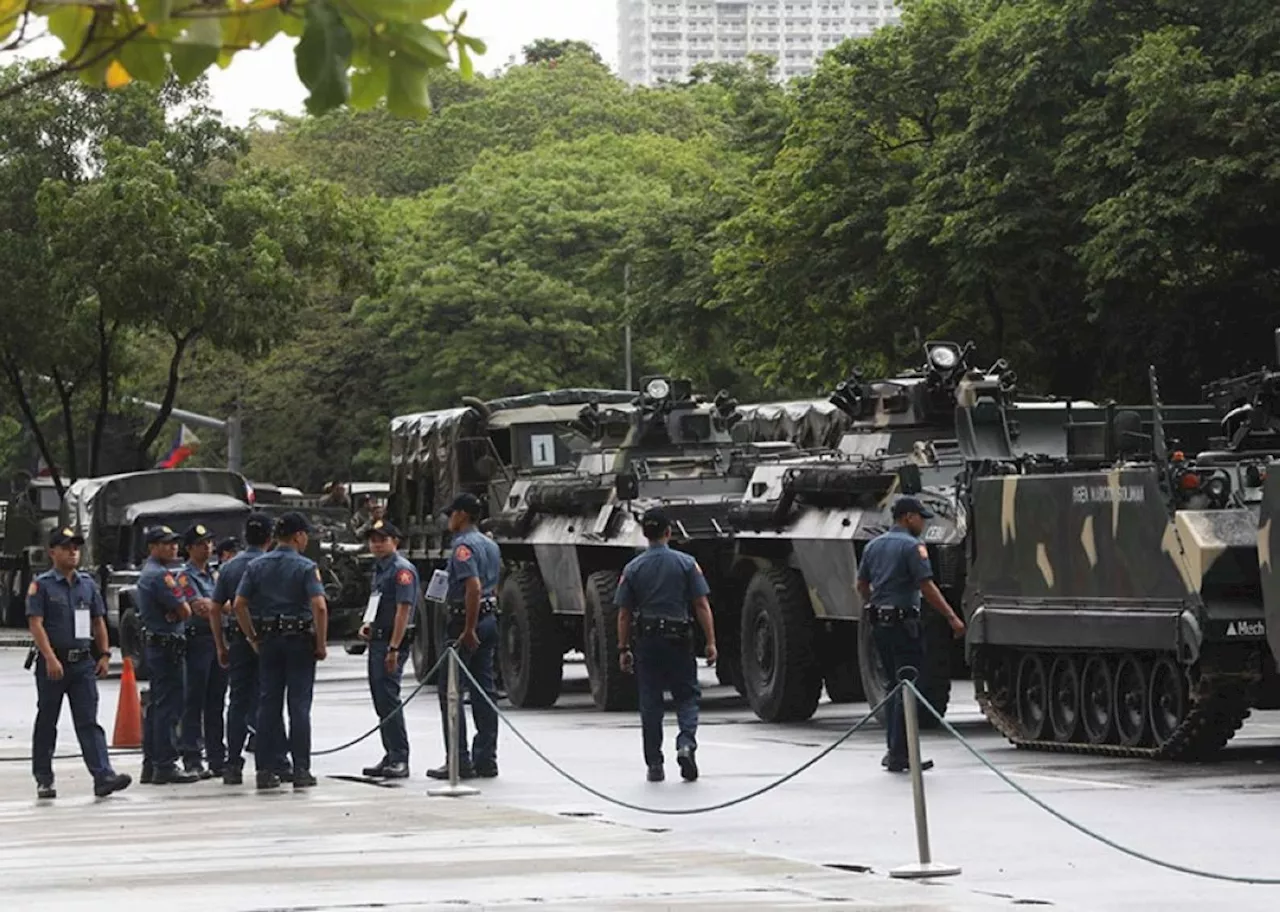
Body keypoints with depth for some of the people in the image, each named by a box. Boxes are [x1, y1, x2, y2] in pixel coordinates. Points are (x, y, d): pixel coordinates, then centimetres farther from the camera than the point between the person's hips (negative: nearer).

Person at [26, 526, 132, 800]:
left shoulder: (87, 583, 12)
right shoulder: (41, 585, -3)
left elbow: (98, 621, 18)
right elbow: (36, 623, -11)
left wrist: (104, 654, 10)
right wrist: (50, 658, -21)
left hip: (83, 662, 3)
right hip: (53, 663, -3)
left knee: (88, 722, -4)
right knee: (46, 723, 7)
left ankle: (103, 776, -14)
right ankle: (44, 779, 16)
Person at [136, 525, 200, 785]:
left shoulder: (146, 573, 18)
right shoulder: (160, 575, -15)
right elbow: (185, 611, -16)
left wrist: (171, 614, 0)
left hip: (153, 644, 11)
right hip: (167, 646, -11)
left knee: (156, 706, 13)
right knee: (169, 706, -9)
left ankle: (150, 766, 16)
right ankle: (165, 766, -10)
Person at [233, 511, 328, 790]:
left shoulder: (256, 566, 5)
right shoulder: (306, 567, -8)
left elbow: (239, 604, 2)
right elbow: (319, 607, -18)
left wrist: (253, 638, 10)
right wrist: (321, 644, -9)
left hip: (268, 640, 4)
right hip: (300, 641, -4)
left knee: (268, 703, 7)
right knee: (299, 705, -1)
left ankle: (264, 769, 6)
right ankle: (301, 770, -3)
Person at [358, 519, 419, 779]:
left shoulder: (402, 570, -12)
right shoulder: (379, 569, 18)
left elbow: (403, 610, -19)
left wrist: (394, 649, -23)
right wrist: (369, 625, 9)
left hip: (392, 641, -10)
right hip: (377, 640, 10)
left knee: (388, 698, -13)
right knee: (381, 701, 12)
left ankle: (400, 759, -12)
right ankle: (391, 757, 18)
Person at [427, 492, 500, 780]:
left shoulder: (463, 545, -14)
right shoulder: (490, 545, 16)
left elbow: (474, 587, -24)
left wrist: (468, 631, -24)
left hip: (466, 620, -9)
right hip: (490, 619, 9)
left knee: (450, 692, -4)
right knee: (483, 690, 9)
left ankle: (459, 761, -7)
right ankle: (486, 759, 10)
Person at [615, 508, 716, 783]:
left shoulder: (633, 568, 2)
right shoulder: (686, 563, -2)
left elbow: (624, 614, 3)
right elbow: (702, 606, -5)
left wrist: (623, 649, 9)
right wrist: (711, 642, -1)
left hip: (646, 641, 1)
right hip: (679, 638, -1)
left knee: (650, 703, 7)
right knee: (687, 696, 9)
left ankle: (654, 765, 7)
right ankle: (686, 743, -16)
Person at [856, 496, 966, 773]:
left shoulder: (873, 545, 13)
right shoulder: (912, 546, -10)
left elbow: (862, 586, 18)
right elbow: (927, 587, -16)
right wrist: (952, 618, -14)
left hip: (878, 623, 8)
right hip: (903, 623, -8)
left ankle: (894, 750, 14)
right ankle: (899, 754, -6)